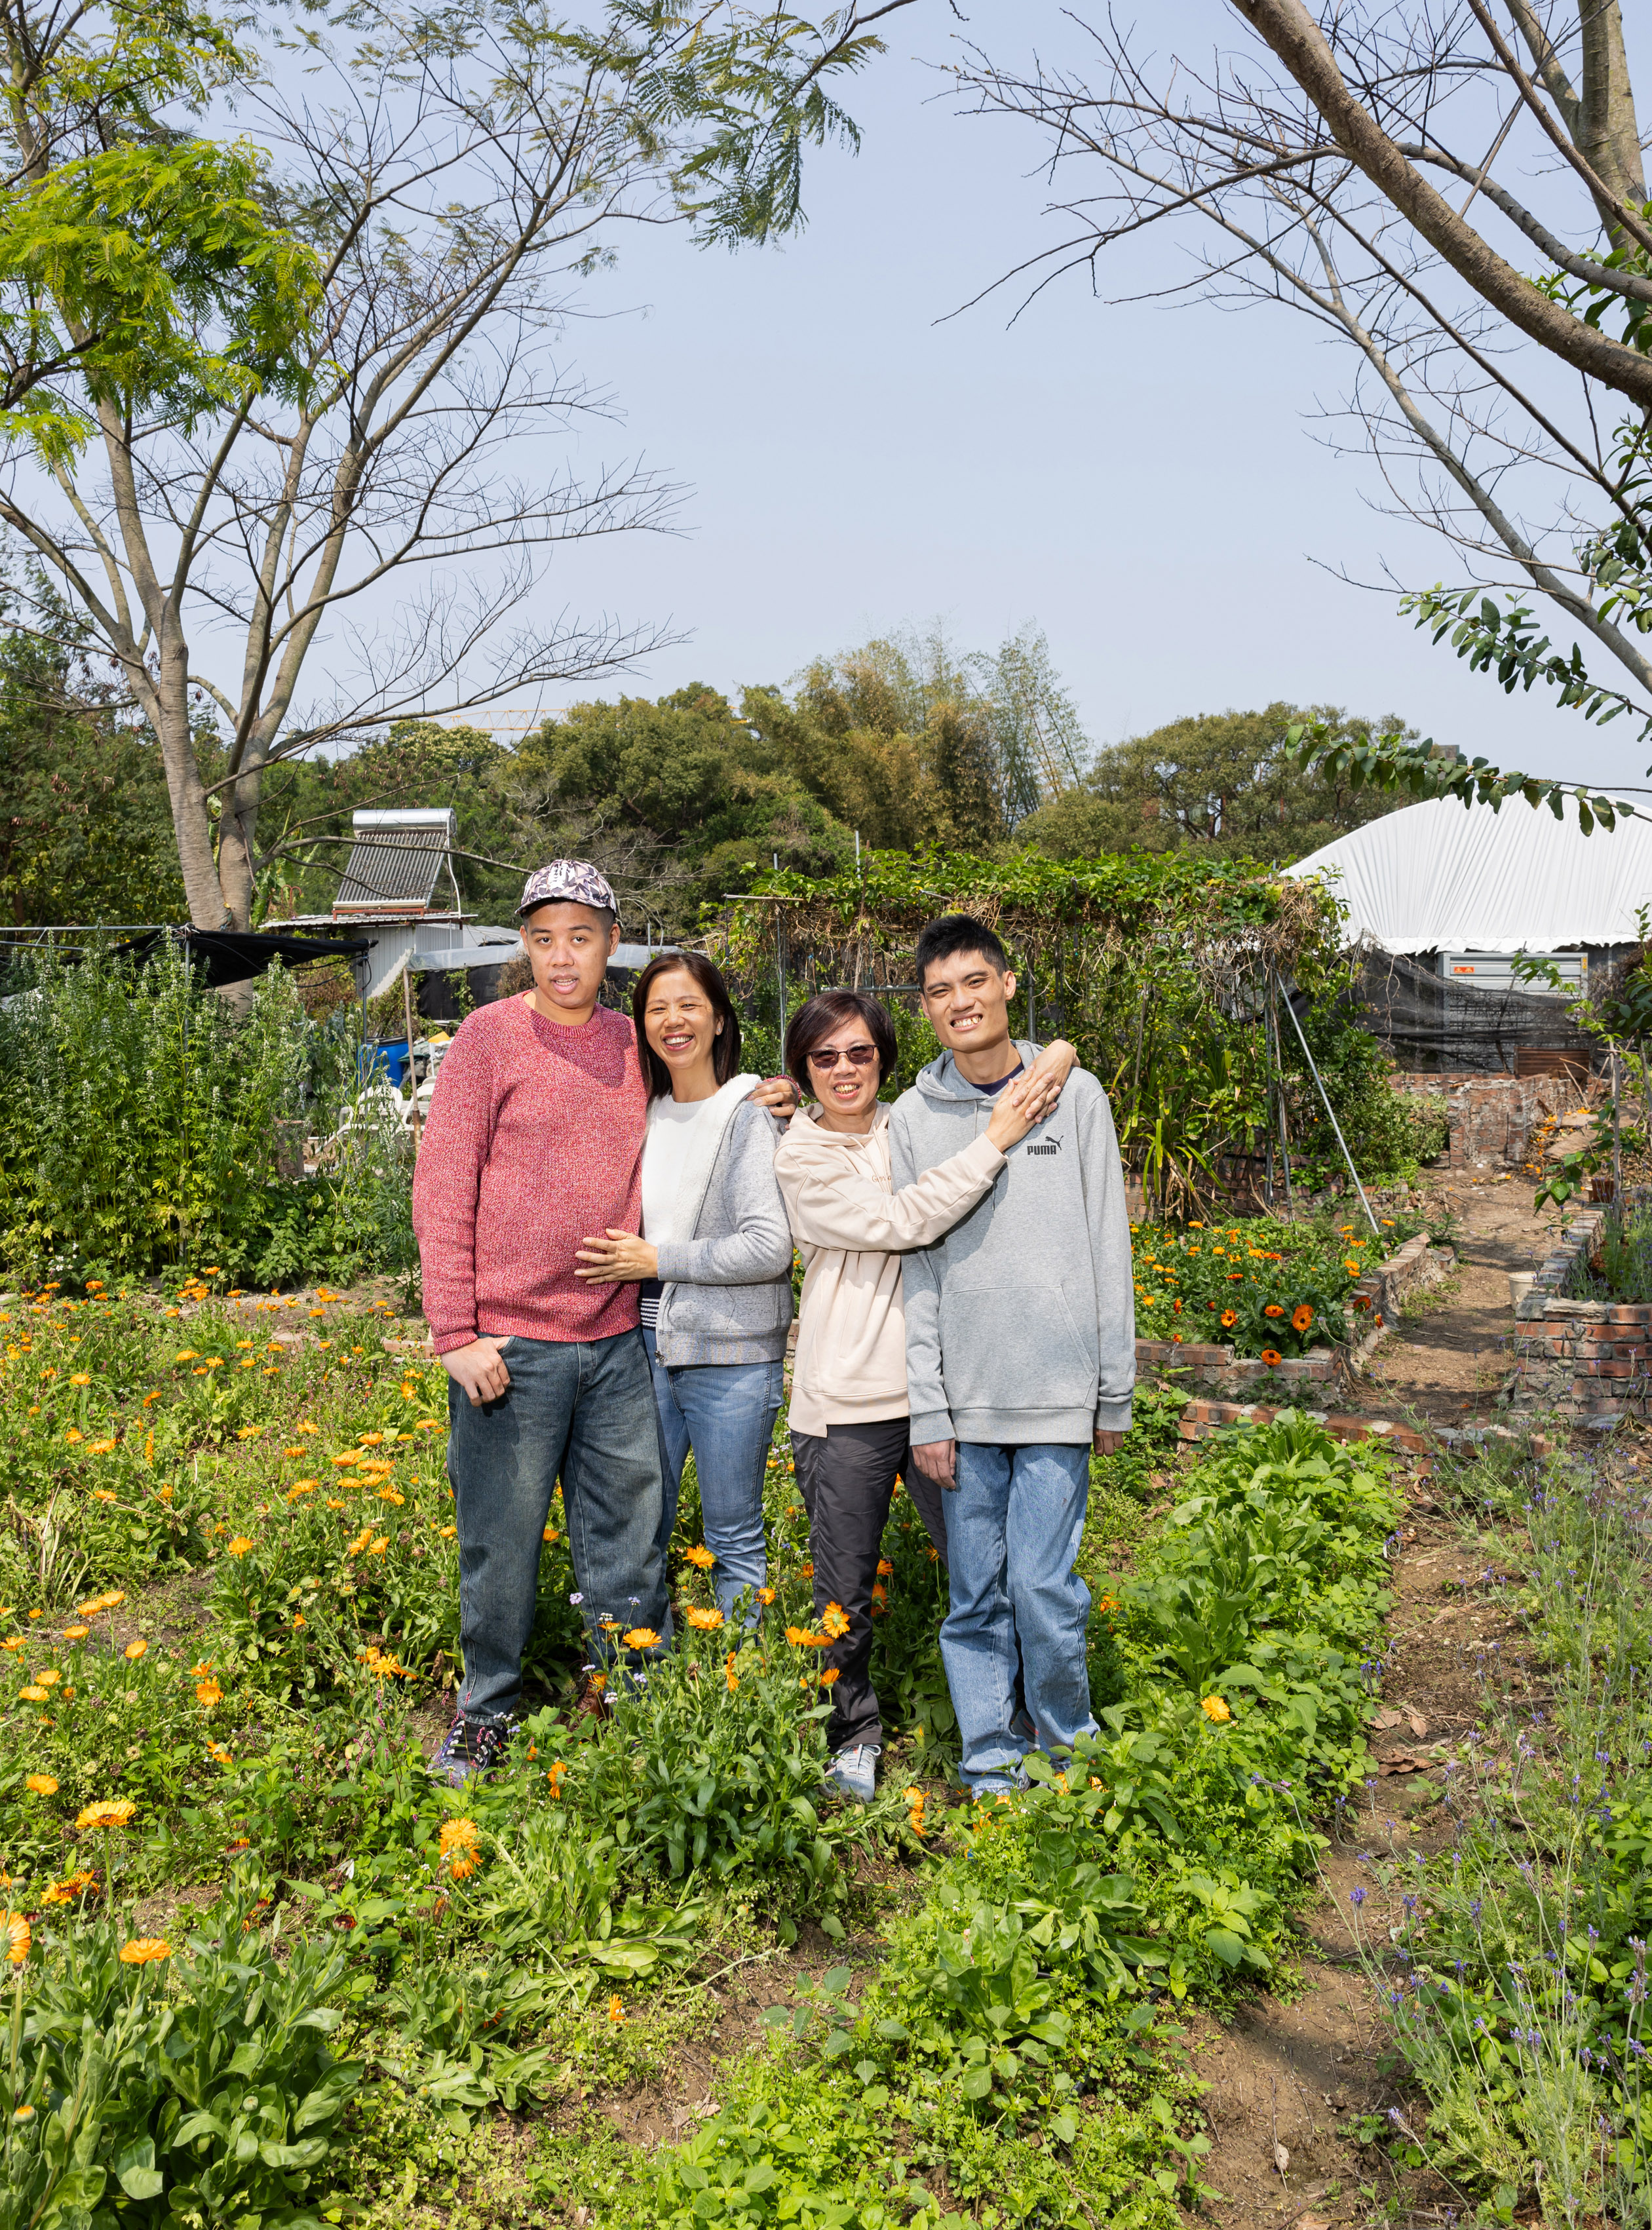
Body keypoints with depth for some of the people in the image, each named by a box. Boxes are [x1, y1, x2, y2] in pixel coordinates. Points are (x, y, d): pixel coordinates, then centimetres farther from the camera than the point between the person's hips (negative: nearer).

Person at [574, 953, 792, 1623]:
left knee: (735, 1540, 7)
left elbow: (769, 1248, -17)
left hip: (730, 1358, -6)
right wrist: (620, 1253, 5)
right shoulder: (644, 1116, 10)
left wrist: (657, 1261, -14)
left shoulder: (748, 1118, -8)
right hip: (648, 1346, 6)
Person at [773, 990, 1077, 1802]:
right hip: (845, 1401, -3)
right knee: (844, 1592, 8)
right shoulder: (801, 1158, -4)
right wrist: (995, 1141, -20)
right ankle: (854, 1735, 30)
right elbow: (898, 1223, -18)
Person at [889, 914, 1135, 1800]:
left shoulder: (1075, 1095, 2)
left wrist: (1115, 1392, 3)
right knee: (976, 1595, 7)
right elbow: (913, 1270, 3)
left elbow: (1109, 1252, 4)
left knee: (1043, 1586, -4)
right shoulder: (913, 1118, 4)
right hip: (963, 1398, 2)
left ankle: (1067, 1748, 19)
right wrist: (925, 1412, -3)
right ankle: (991, 1765, 21)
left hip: (1057, 1393, -1)